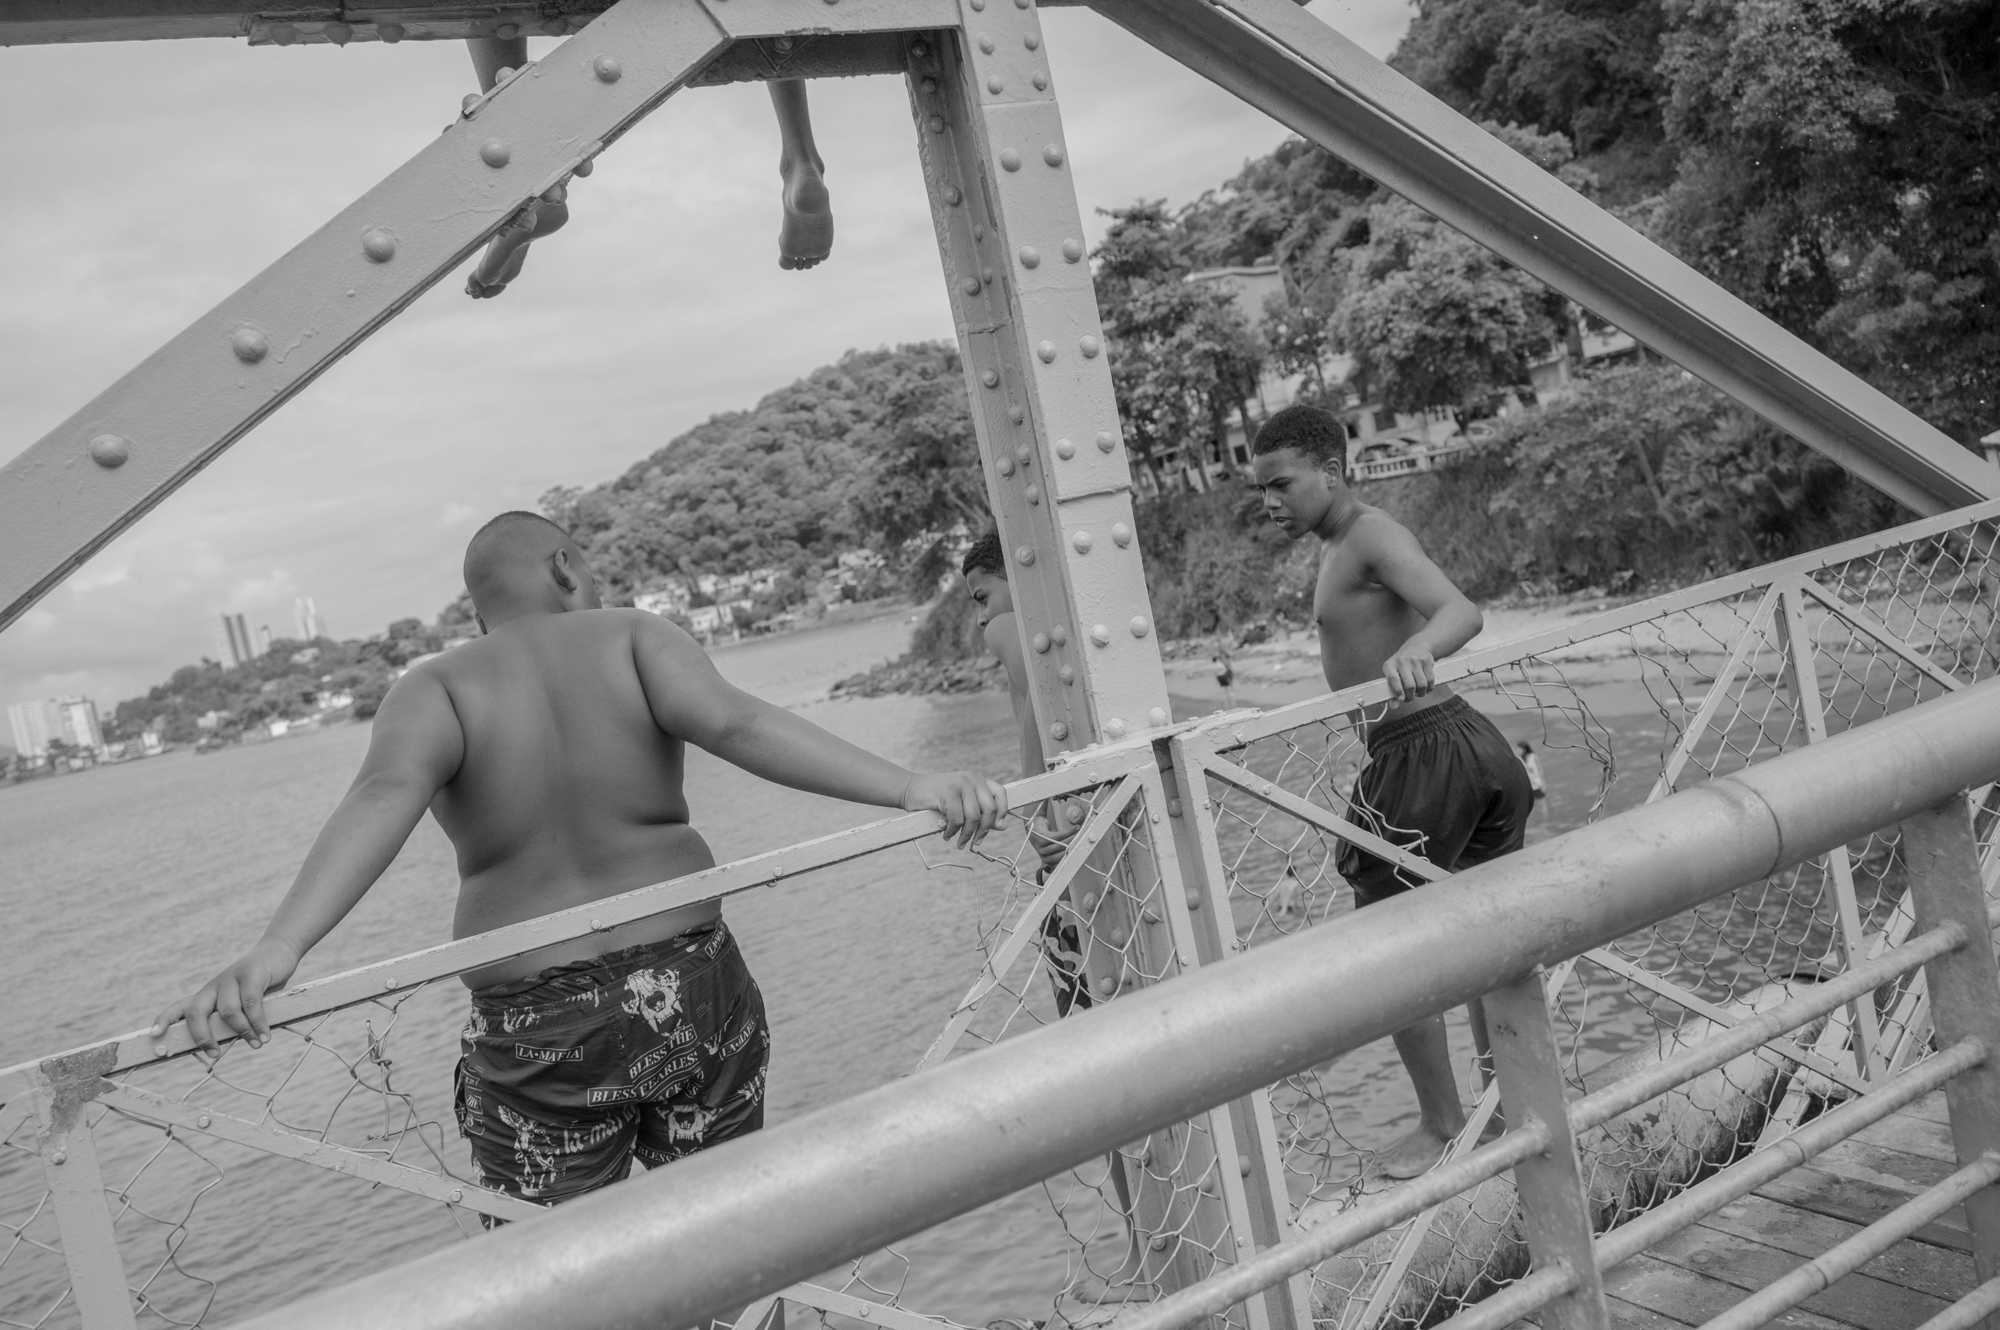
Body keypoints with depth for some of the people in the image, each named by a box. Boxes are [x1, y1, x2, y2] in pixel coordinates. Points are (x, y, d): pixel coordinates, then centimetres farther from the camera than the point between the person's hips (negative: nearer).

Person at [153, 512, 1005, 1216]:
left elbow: (384, 795, -22)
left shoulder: (437, 689, -3)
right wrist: (907, 790, -28)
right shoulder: (632, 639, -2)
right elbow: (735, 722, -20)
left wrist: (278, 948, -35)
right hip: (693, 993, 1)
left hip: (537, 1034, -1)